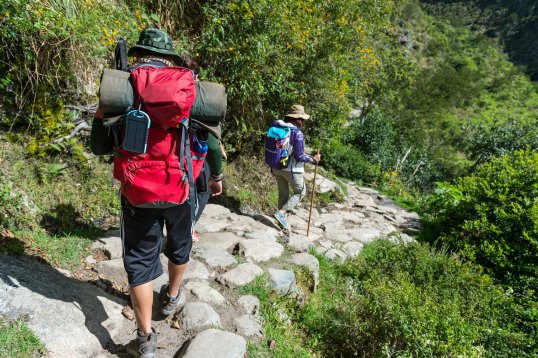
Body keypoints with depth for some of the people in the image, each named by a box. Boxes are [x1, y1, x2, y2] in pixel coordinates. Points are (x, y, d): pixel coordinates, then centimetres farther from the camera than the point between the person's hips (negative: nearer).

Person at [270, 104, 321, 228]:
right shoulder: (297, 133, -19)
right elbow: (299, 156, -20)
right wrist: (313, 159, -6)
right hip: (292, 169, -6)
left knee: (283, 193, 22)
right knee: (300, 192, 15)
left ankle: (282, 218, 31)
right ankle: (281, 212, 2)